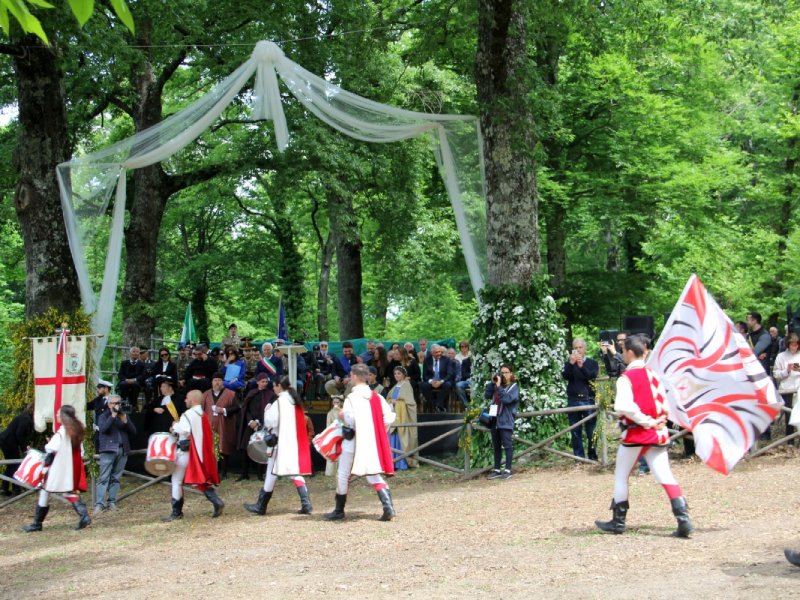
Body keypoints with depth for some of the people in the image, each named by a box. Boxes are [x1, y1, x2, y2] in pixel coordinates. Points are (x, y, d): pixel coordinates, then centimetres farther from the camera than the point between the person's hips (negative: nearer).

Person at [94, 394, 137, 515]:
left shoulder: (125, 416, 16)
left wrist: (125, 421, -8)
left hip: (123, 450, 4)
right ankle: (99, 504, -13)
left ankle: (112, 502, 10)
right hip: (108, 450, -4)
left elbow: (133, 431, 8)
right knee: (104, 478, -9)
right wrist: (113, 415, -18)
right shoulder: (104, 416, 4)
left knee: (116, 478, 5)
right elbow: (102, 429, -15)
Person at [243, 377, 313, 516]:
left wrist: (267, 411, 2)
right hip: (295, 442, 7)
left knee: (272, 474, 2)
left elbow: (271, 422, -16)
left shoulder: (279, 402, -13)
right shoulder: (295, 401, 11)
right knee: (295, 473, 7)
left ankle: (261, 506, 10)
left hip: (281, 442, -7)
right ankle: (306, 504, -6)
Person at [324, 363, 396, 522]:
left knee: (343, 476, 11)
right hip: (372, 442, 5)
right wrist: (376, 431, 12)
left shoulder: (351, 398, -13)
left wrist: (342, 416, -2)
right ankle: (388, 506, -12)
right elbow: (389, 418, 0)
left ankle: (339, 511, 21)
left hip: (353, 442, -5)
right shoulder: (376, 397, 5)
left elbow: (350, 420, -22)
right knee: (374, 476, 9)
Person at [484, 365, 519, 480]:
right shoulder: (497, 385, 14)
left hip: (506, 421, -6)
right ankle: (496, 470, 14)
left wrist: (498, 386, -18)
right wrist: (492, 383, -2)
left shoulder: (514, 387, -2)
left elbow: (506, 399, -18)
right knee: (496, 446, 9)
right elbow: (487, 395, 6)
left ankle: (507, 470, -3)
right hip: (494, 419, 6)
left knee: (507, 445, -4)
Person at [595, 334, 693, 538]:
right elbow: (665, 402, 10)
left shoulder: (626, 377, -12)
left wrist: (646, 421, -17)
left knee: (621, 476, 11)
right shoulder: (653, 374, 8)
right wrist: (659, 420, 5)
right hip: (658, 433, 5)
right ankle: (683, 519, -12)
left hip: (635, 433, -5)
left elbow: (624, 406, -25)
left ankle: (618, 521, 18)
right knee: (665, 476, 1)